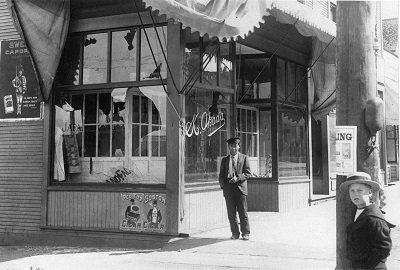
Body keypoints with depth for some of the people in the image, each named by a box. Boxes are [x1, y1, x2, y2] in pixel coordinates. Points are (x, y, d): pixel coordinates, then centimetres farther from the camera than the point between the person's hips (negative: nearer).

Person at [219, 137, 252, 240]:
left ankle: (245, 233, 8)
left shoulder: (244, 158, 7)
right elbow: (221, 174, 15)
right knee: (231, 213, 3)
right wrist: (222, 185, 0)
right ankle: (235, 233, 11)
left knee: (243, 212, 0)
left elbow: (248, 172, 1)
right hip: (228, 189, 2)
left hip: (240, 187, -2)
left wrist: (238, 178, -14)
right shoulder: (224, 160, 15)